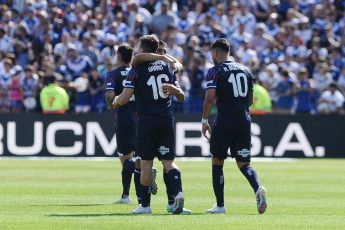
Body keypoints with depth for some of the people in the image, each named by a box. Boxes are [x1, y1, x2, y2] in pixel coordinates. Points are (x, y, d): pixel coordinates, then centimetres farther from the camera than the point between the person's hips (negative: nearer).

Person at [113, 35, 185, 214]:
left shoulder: (136, 71, -6)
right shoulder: (167, 67, 9)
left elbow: (125, 98, -9)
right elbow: (181, 97, 7)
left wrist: (115, 101, 6)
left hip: (146, 121, -4)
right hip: (166, 119, 4)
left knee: (146, 163, 3)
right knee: (168, 161, 4)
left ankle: (145, 205, 7)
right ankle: (178, 192, -20)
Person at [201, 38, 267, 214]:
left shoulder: (215, 71, -3)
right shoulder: (245, 70, 14)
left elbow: (210, 98, -14)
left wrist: (204, 121, -6)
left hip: (224, 122, -4)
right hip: (244, 122, 4)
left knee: (217, 163, 11)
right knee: (244, 164, 7)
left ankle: (220, 205, 10)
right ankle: (258, 189, -23)